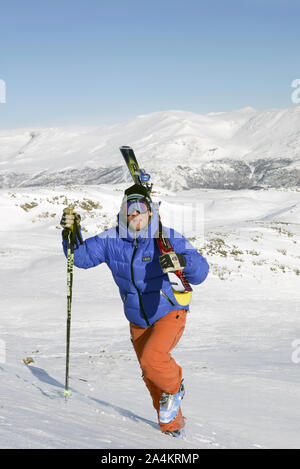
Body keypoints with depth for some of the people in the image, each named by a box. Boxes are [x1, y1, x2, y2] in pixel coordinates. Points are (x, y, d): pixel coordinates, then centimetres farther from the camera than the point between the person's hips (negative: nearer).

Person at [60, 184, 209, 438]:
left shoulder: (169, 238, -18)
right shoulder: (112, 240, -10)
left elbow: (200, 272, -19)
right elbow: (81, 256, -2)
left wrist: (183, 261, -41)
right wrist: (71, 234, -21)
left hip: (170, 313, -5)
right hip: (138, 321, 5)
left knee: (152, 359, -28)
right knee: (151, 378, 13)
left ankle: (175, 387, 7)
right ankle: (173, 425, 36)